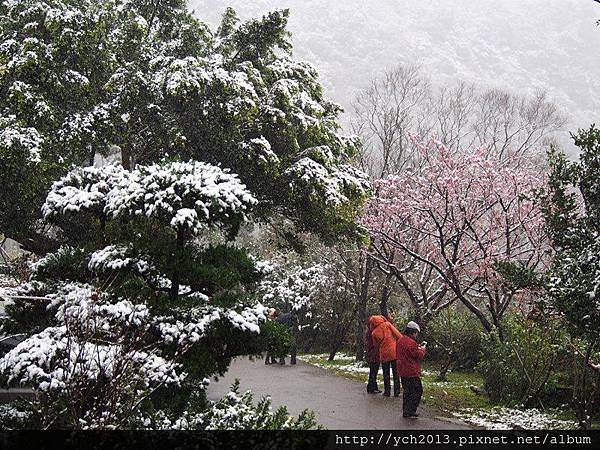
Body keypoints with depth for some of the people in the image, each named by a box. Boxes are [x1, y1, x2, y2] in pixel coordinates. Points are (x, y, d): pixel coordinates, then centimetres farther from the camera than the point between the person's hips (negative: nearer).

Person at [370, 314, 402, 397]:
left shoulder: (374, 333, -3)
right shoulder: (387, 324, -4)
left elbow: (376, 344, 6)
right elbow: (398, 335, -6)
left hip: (384, 354, 0)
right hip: (394, 352, 0)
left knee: (386, 374, 13)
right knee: (396, 373, 8)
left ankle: (387, 391, 13)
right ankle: (396, 391, 9)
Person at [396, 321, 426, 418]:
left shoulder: (400, 341, 10)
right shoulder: (411, 343, -19)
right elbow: (419, 355, -16)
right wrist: (422, 348, 5)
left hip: (402, 372, 9)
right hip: (412, 372, -9)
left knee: (407, 391, 17)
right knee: (417, 390, -2)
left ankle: (405, 411, 19)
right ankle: (410, 411, -5)